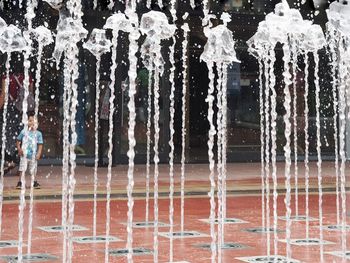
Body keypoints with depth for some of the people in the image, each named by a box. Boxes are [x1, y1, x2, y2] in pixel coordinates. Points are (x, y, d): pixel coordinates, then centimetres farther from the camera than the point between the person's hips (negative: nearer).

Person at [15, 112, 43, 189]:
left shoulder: (38, 133, 2)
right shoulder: (24, 132, 2)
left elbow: (40, 145, 1)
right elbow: (18, 141, 9)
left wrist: (39, 154, -10)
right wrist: (19, 149, -7)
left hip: (33, 155, 0)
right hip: (24, 154, 0)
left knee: (33, 170, 8)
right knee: (22, 169, -4)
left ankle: (34, 183, 19)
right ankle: (19, 183, 1)